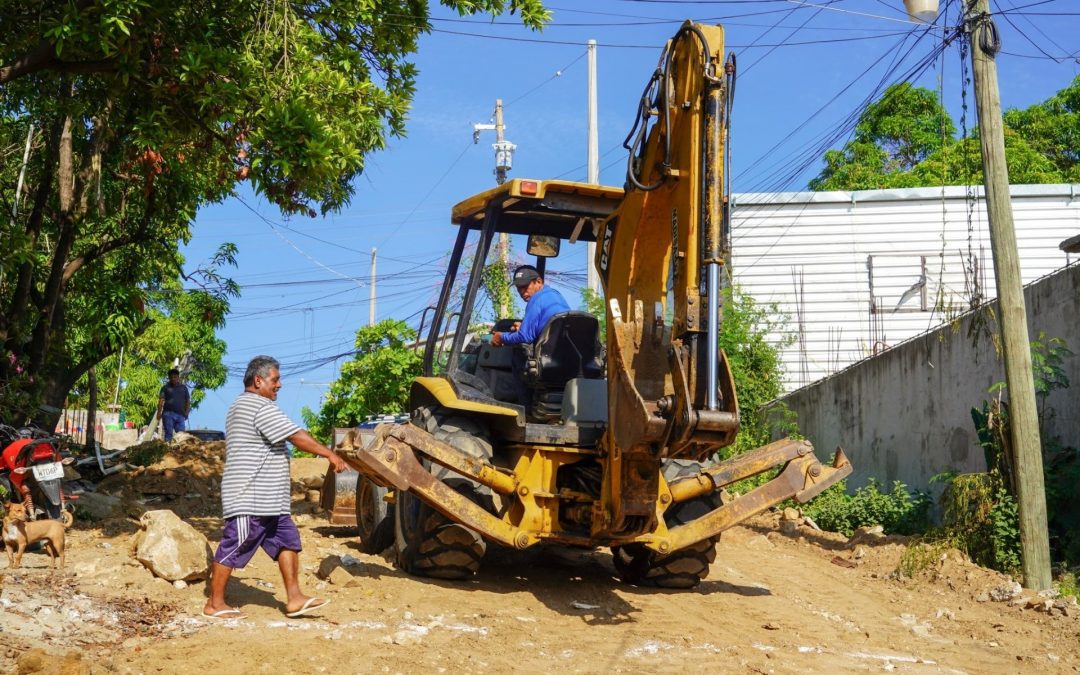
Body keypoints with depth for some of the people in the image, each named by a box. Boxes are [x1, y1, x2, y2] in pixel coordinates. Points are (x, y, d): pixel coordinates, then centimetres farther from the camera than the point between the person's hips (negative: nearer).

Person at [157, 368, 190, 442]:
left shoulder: (184, 387, 17)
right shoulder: (165, 387, 9)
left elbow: (188, 401, 16)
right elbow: (161, 400, -1)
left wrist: (186, 412, 3)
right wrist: (159, 412, -13)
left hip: (180, 414, 2)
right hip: (168, 413, -2)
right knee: (168, 433, -7)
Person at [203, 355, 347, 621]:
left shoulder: (240, 407, 20)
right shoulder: (261, 407, -15)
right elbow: (297, 437, -17)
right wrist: (330, 454, -11)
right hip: (249, 498, -11)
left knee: (288, 540, 8)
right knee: (233, 548, -1)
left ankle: (294, 598, 8)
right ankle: (215, 604, 8)